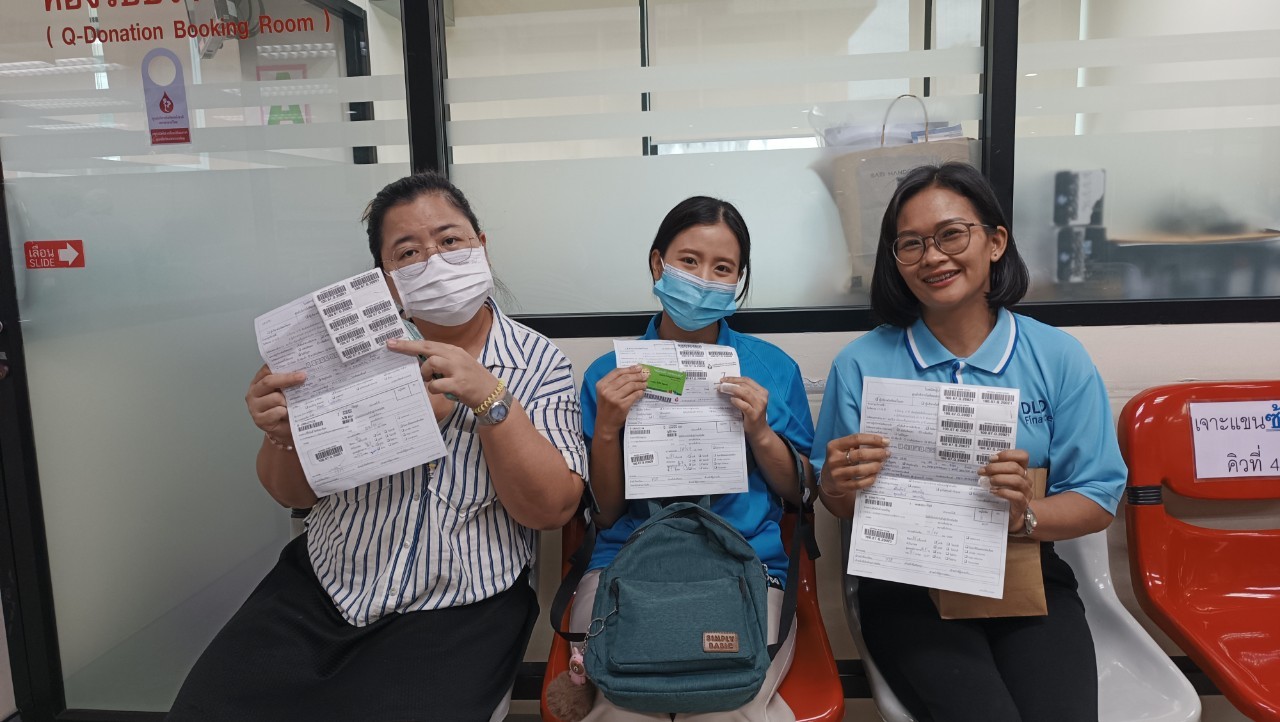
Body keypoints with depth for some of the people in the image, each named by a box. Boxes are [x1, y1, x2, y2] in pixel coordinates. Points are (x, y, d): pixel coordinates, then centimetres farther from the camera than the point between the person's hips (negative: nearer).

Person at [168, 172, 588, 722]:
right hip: (320, 584, 3)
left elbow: (551, 509, -15)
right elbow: (294, 493, 6)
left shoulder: (540, 364, -6)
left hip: (458, 612, -2)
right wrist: (282, 432, -17)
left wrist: (488, 396, -26)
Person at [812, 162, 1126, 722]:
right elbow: (836, 502, 5)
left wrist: (1027, 517, -18)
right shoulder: (861, 365, -1)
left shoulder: (1059, 359, 1)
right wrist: (838, 486, -19)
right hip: (906, 586, -1)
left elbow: (1099, 499, 3)